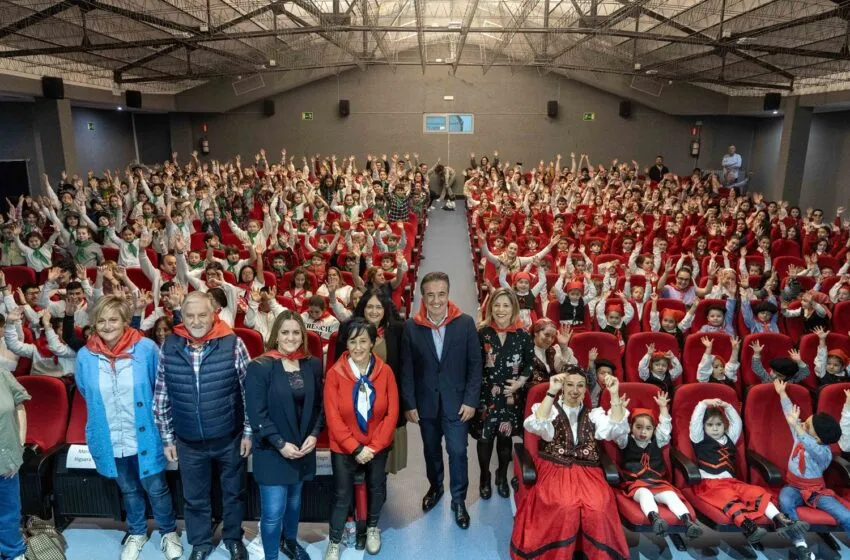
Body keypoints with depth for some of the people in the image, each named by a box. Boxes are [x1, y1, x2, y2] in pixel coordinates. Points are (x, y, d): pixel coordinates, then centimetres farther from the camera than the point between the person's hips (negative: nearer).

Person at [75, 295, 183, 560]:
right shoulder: (85, 356, -9)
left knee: (156, 489, 12)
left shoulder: (147, 348, -17)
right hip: (110, 440, 3)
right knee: (128, 490, 23)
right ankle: (136, 533, 46)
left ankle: (169, 533, 36)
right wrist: (105, 414, 15)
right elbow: (86, 394, 12)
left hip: (145, 437, -3)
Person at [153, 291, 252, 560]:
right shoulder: (169, 347, -8)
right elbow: (161, 396, 1)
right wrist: (167, 437, 3)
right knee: (194, 497, 19)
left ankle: (233, 538, 42)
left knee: (233, 492, 18)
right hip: (189, 442, 2)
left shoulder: (233, 344, -15)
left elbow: (249, 390, -8)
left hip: (229, 438, -1)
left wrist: (248, 432, -6)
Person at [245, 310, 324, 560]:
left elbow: (320, 404, 6)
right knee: (273, 511, -1)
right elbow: (256, 413, -14)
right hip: (271, 452, -4)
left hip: (303, 449, 4)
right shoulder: (259, 367, -13)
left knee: (294, 502, 22)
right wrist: (280, 443, -17)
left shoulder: (313, 365, 0)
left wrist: (315, 434, -8)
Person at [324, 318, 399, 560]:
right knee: (342, 496, 10)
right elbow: (333, 418, -15)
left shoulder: (385, 371, -12)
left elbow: (392, 413, -10)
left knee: (377, 489, 21)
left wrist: (373, 446, -13)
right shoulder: (334, 373, -17)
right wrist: (355, 448, -17)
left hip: (377, 446, 2)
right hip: (344, 448, -2)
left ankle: (372, 528, 48)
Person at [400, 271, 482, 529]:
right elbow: (406, 369, -3)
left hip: (456, 401, -1)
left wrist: (471, 400, -9)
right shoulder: (411, 327, -8)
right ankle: (435, 487, 44)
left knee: (458, 451, 2)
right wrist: (409, 404, -4)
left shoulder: (465, 323, -10)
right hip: (426, 401, 2)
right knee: (431, 450, 19)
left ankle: (459, 500, 23)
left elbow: (475, 364, -5)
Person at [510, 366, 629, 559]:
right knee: (566, 507, -31)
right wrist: (552, 392, -18)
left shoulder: (594, 414, 17)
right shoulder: (549, 409, 9)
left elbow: (616, 430, 0)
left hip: (587, 472, 2)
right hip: (555, 470, -2)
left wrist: (614, 395, -8)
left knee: (598, 508, -29)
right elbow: (536, 426, -13)